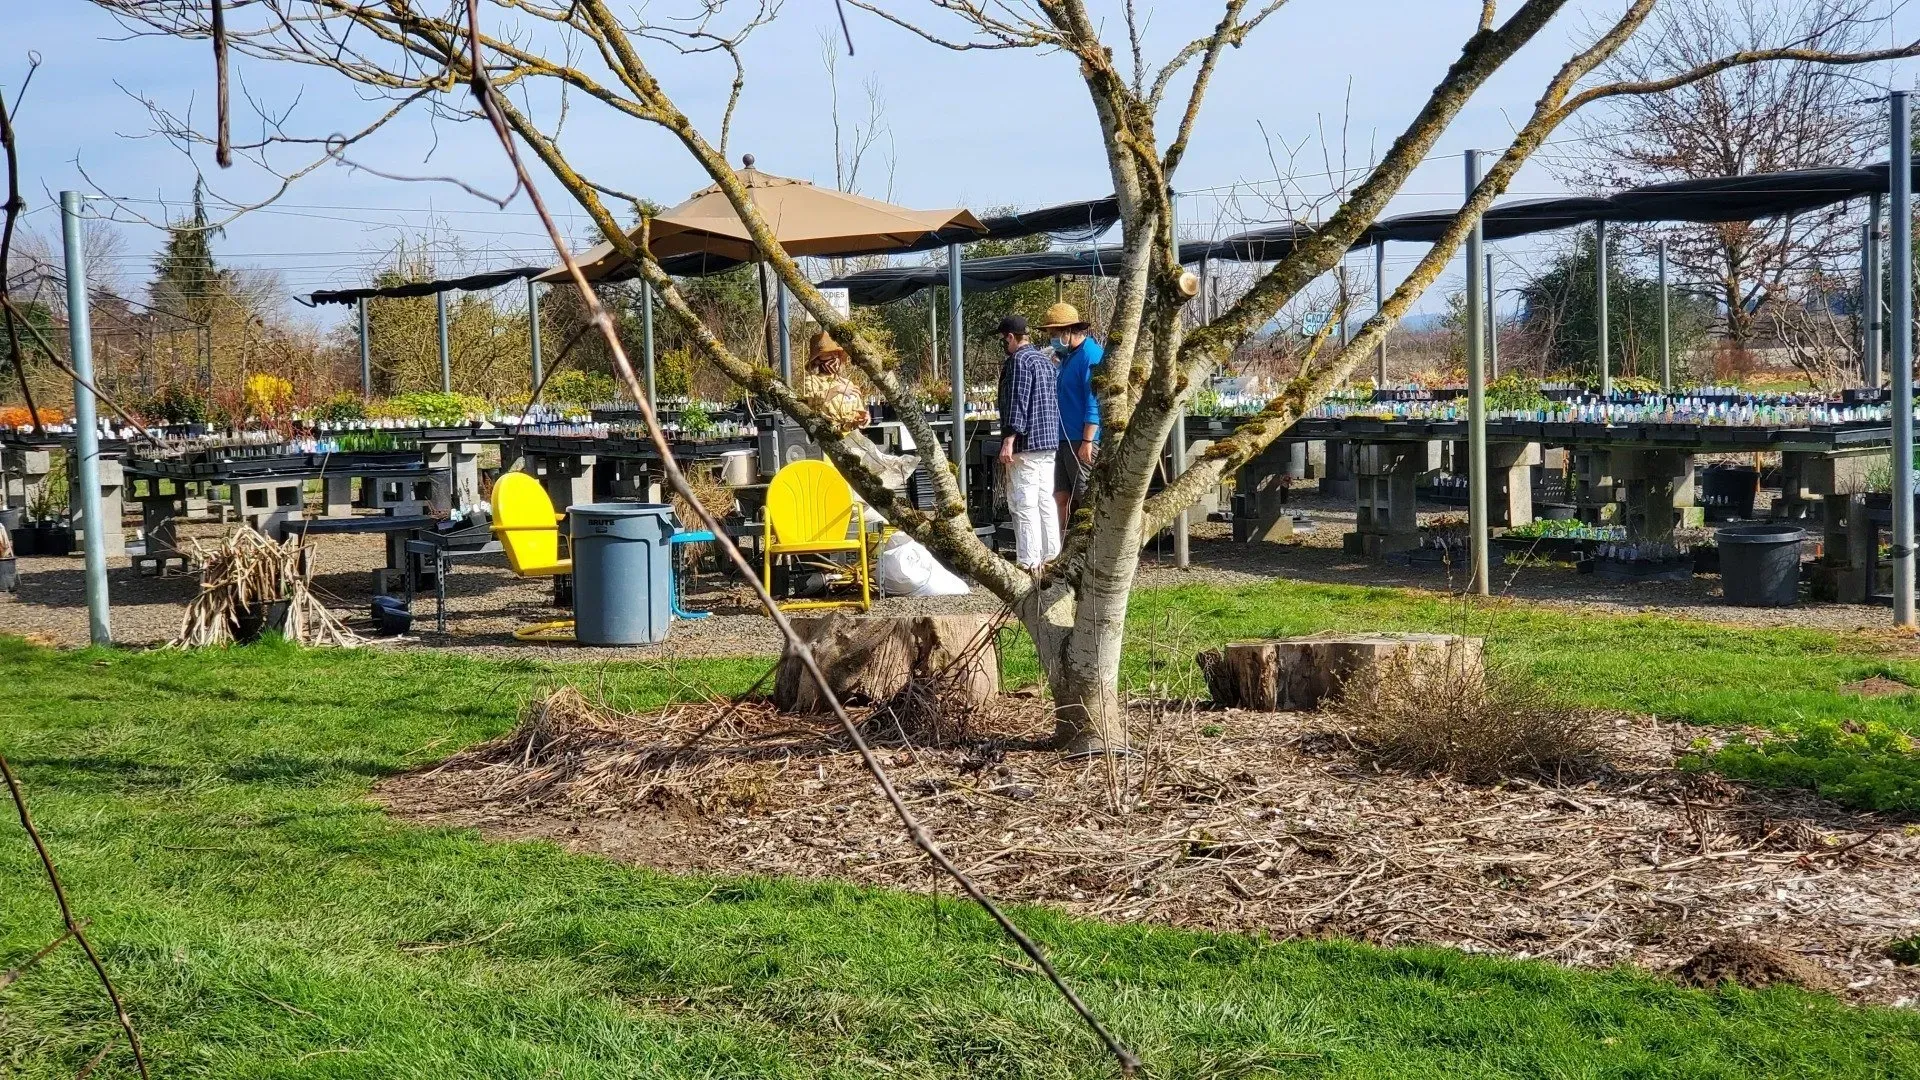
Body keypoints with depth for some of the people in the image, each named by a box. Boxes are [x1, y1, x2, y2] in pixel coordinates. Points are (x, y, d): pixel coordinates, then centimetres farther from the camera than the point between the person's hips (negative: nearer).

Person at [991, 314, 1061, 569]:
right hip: (1049, 442, 9)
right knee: (1046, 500, 11)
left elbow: (1017, 403, -19)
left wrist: (1008, 441, -21)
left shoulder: (1019, 360, -11)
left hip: (1025, 443, -9)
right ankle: (1051, 557, 14)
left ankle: (1029, 563, -11)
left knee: (1024, 504, -8)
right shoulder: (1045, 360, 17)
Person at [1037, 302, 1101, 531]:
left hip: (1082, 442, -9)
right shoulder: (1067, 356, 17)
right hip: (1064, 439, 9)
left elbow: (1094, 402, -18)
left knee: (1087, 499, -4)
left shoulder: (1091, 355, -12)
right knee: (1061, 497, 9)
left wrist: (1087, 441, -20)